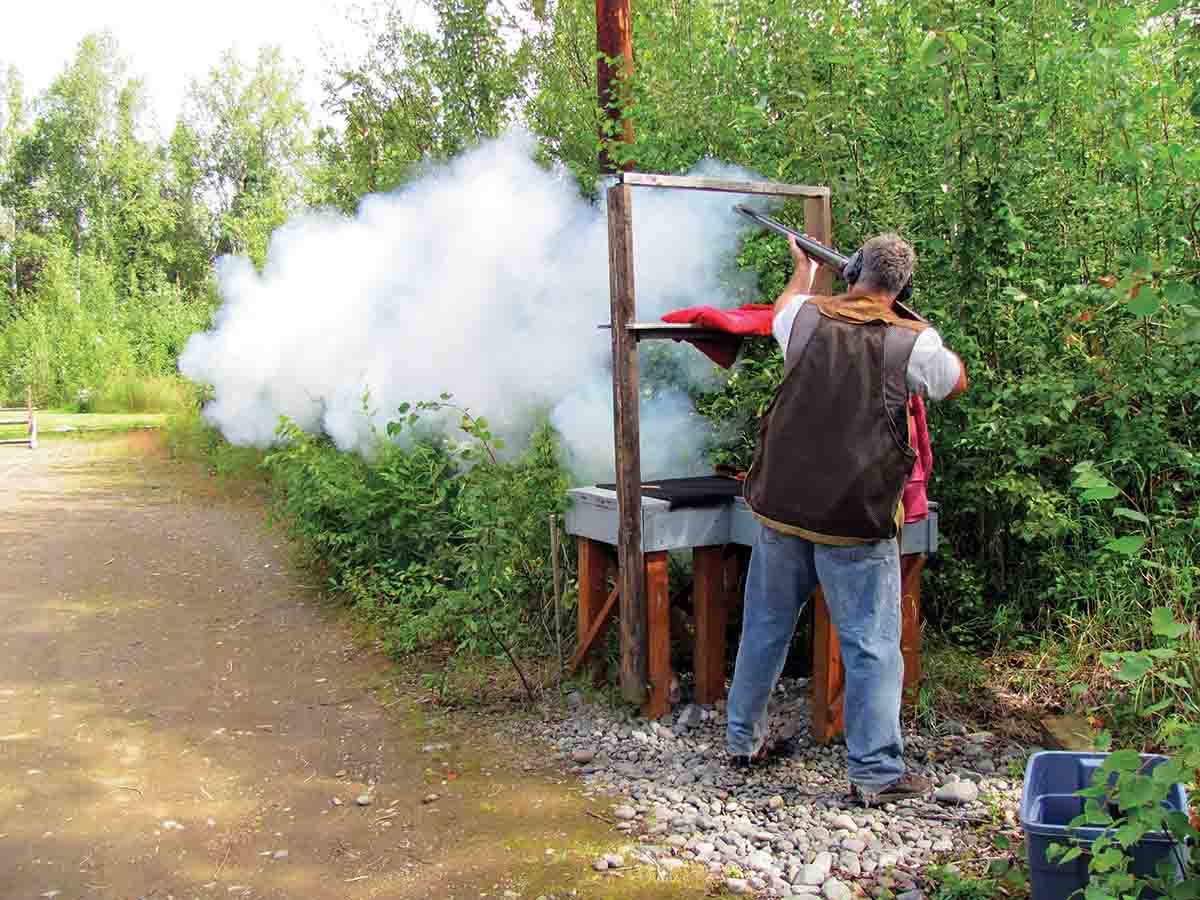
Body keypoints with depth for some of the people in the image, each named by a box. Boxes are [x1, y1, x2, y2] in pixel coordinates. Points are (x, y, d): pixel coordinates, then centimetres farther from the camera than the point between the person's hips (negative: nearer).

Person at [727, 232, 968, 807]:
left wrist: (805, 267, 44)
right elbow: (957, 383, 13)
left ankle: (743, 740, 32)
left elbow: (783, 308, 25)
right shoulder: (913, 343, -8)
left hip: (781, 505, 4)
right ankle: (876, 772, 12)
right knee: (871, 644, 6)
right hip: (856, 520, -4)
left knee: (766, 627, 17)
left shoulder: (808, 317, -1)